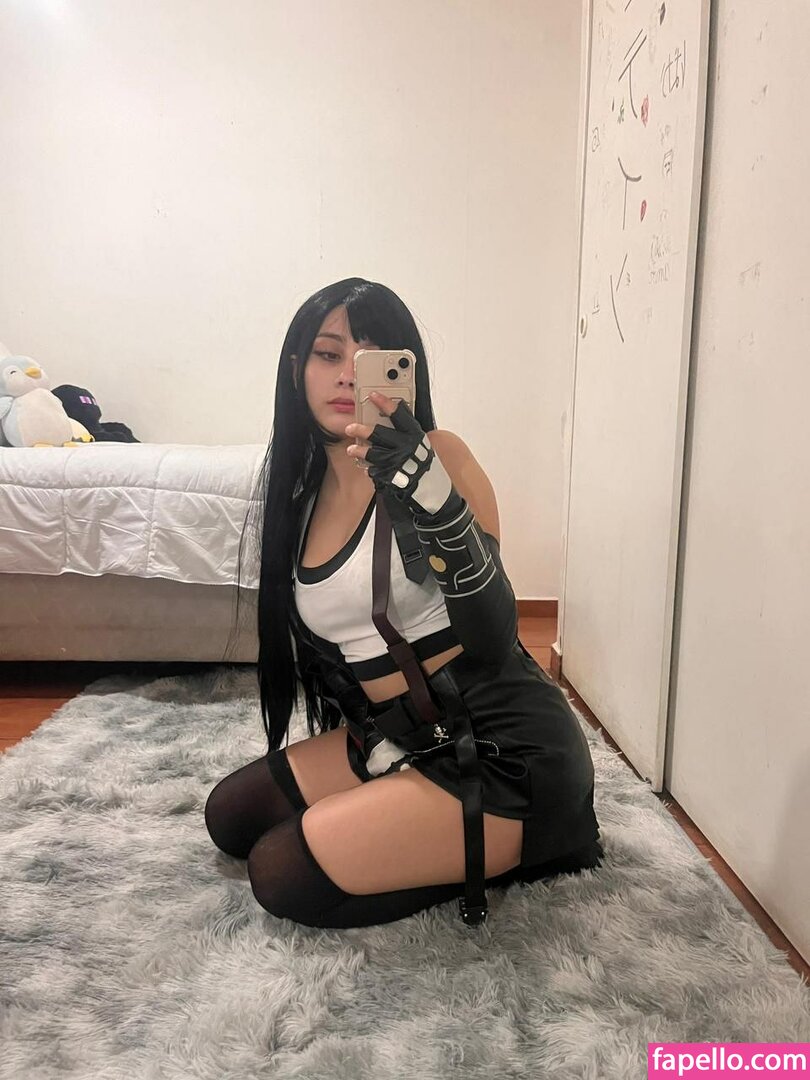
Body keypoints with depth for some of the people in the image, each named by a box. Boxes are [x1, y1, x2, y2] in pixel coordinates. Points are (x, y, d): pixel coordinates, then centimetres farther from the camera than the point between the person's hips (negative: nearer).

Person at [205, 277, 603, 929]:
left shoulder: (442, 455, -15)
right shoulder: (301, 491, 5)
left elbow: (492, 643, -23)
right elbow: (316, 644, 14)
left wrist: (434, 500, -36)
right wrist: (376, 736, 5)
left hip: (506, 746, -7)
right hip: (399, 739, 8)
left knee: (284, 874, -11)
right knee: (231, 814, 11)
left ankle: (486, 861, 6)